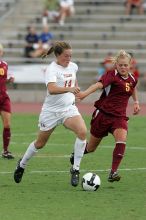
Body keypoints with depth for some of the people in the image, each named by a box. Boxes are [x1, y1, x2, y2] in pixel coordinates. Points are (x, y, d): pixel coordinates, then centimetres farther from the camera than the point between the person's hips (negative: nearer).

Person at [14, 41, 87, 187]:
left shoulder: (73, 66, 2)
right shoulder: (51, 69, -19)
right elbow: (52, 89, -39)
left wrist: (76, 88, 19)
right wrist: (69, 89, -53)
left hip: (69, 109, 4)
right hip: (51, 111, -4)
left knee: (82, 132, -25)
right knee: (40, 143, 12)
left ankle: (75, 169, -15)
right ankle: (22, 165, 41)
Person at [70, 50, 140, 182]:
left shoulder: (132, 79, 6)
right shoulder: (112, 75, -14)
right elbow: (99, 84, -34)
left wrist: (136, 102, 21)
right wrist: (86, 93, -50)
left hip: (119, 117, 4)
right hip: (103, 114, -4)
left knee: (121, 139, -26)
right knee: (91, 148, 10)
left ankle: (113, 172, -25)